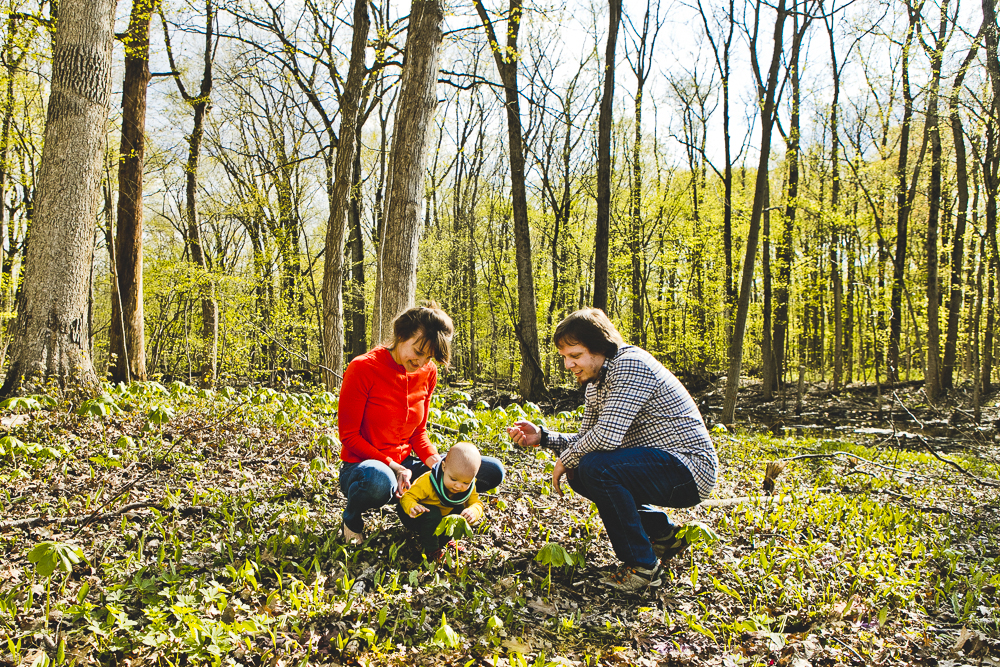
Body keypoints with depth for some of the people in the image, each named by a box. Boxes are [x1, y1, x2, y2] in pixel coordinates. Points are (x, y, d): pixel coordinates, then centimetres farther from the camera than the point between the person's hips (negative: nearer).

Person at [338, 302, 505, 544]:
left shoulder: (428, 373, 2)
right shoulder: (363, 368, -15)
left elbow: (418, 432, 10)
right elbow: (349, 436, -13)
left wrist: (437, 463, -11)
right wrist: (393, 467, -23)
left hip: (405, 465, 5)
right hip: (363, 465, -5)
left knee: (492, 471, -8)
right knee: (378, 480, -45)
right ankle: (352, 518, -9)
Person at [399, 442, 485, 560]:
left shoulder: (469, 487, -20)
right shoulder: (427, 482, -35)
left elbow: (476, 503, -15)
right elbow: (407, 497, -29)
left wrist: (474, 511, -40)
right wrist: (412, 507, -53)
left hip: (443, 516, 6)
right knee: (432, 514, -33)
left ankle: (444, 540, 4)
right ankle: (431, 550, -16)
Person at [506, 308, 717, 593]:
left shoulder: (630, 365, -21)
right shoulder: (596, 382, 10)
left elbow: (607, 435, -30)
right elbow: (586, 438, 16)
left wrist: (565, 460, -13)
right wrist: (542, 437, 0)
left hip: (689, 468, -10)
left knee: (596, 468, -26)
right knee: (579, 472, 9)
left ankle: (642, 565, -12)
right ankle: (663, 534, 15)